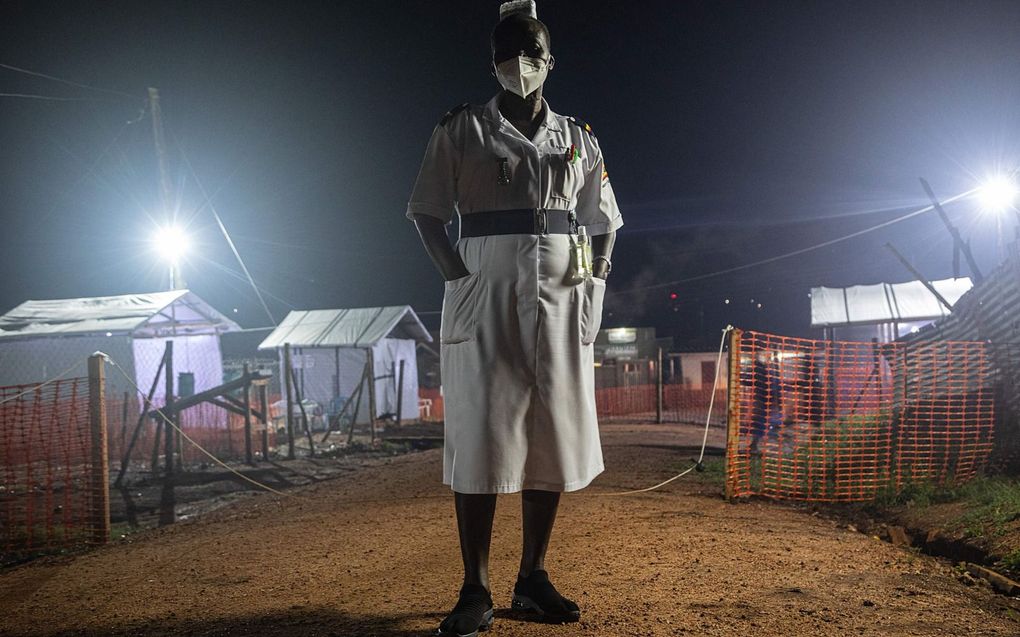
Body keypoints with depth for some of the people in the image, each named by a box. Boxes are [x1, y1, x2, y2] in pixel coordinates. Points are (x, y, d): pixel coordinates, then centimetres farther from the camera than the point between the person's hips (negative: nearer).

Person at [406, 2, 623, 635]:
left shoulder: (579, 137, 16)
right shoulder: (462, 129, 8)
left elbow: (604, 222, 20)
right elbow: (427, 211, 4)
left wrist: (598, 278, 5)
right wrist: (456, 273, -9)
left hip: (562, 294, 4)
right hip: (486, 290, -3)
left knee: (556, 432, 3)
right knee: (481, 433, -6)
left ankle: (534, 579, 14)